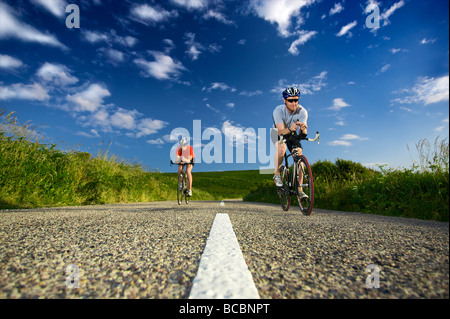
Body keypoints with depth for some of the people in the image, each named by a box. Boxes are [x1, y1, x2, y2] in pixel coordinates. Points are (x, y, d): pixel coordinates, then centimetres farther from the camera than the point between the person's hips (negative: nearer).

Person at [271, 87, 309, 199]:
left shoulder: (302, 111, -23)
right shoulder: (278, 110, -29)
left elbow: (303, 133, -30)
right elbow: (281, 131, -39)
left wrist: (303, 129, -53)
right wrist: (289, 129, -60)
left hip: (292, 134, 3)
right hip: (278, 132, -3)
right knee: (281, 149, -36)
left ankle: (299, 189, 0)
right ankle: (277, 174, -11)